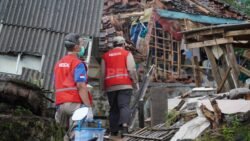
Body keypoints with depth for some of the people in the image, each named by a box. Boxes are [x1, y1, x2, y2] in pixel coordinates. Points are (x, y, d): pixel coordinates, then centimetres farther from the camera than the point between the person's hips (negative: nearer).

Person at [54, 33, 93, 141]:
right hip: (75, 103, -8)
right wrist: (88, 107, -17)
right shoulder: (78, 63, -8)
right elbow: (81, 86, -17)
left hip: (61, 104, 8)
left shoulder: (58, 64, 18)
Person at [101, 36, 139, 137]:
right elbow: (131, 69, -5)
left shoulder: (106, 55, 15)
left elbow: (103, 73, 13)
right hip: (124, 84, -3)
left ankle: (114, 132, 10)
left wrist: (103, 86, 21)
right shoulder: (127, 54, 5)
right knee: (124, 106, -9)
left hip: (110, 86, 3)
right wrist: (135, 82, 3)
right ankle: (124, 125, -32)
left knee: (113, 109, 9)